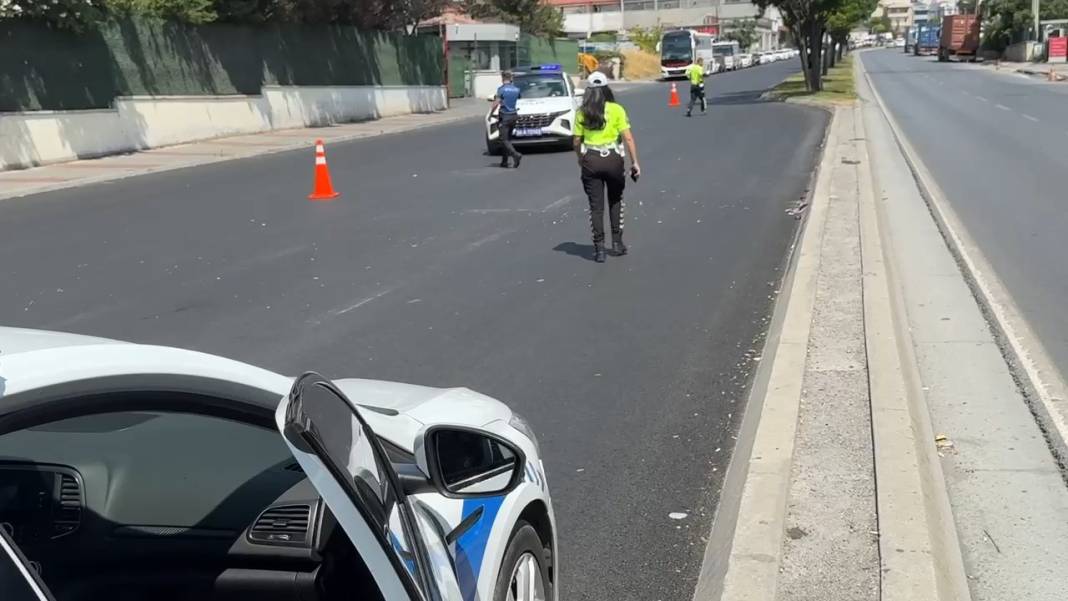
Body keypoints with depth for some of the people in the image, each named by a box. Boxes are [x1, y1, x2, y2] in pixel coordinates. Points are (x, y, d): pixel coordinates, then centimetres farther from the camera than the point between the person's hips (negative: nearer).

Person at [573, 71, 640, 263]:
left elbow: (577, 141, 1)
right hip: (613, 159, 0)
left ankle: (599, 249, 7)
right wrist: (635, 162, -4)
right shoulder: (616, 109, -4)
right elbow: (628, 138, -9)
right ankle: (617, 243, 22)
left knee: (596, 206, 7)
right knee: (615, 201, 20)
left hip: (590, 161, 1)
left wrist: (580, 158, 19)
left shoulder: (582, 112, 0)